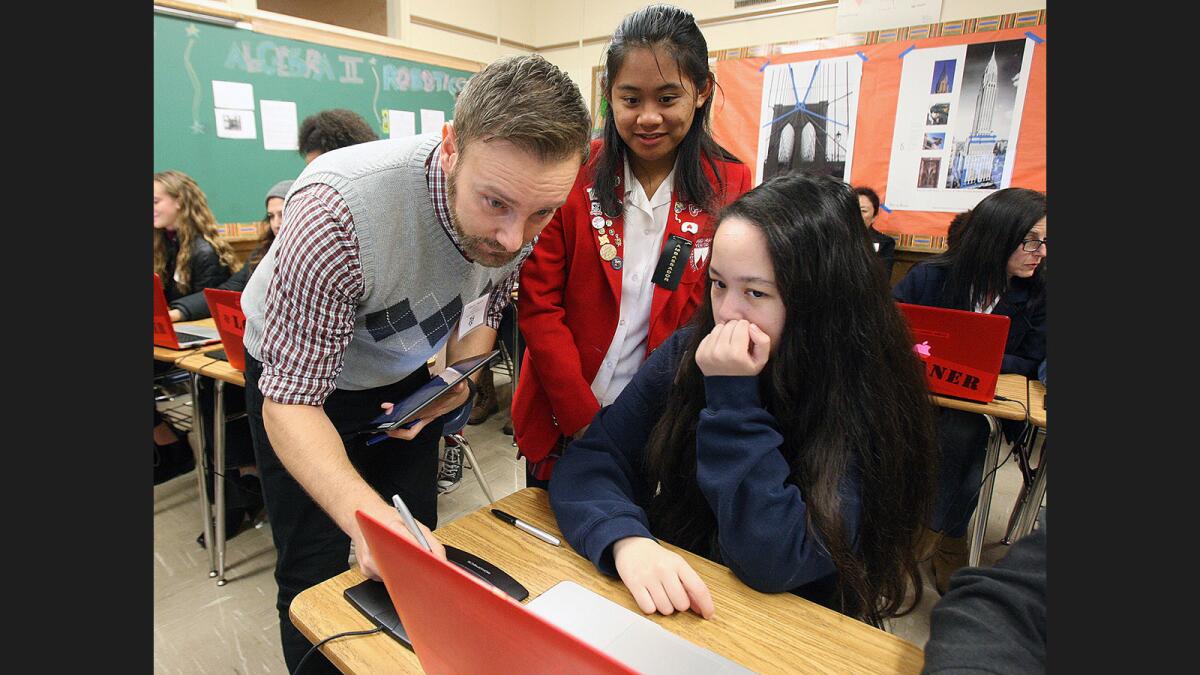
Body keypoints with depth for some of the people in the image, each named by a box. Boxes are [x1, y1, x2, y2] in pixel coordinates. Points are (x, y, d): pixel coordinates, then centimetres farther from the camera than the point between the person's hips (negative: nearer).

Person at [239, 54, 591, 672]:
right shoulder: (337, 209, -38)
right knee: (320, 574, 2)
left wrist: (461, 375, -18)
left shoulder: (521, 205, -21)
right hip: (299, 375, -3)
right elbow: (289, 399, -33)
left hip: (406, 376, 4)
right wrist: (367, 515, -48)